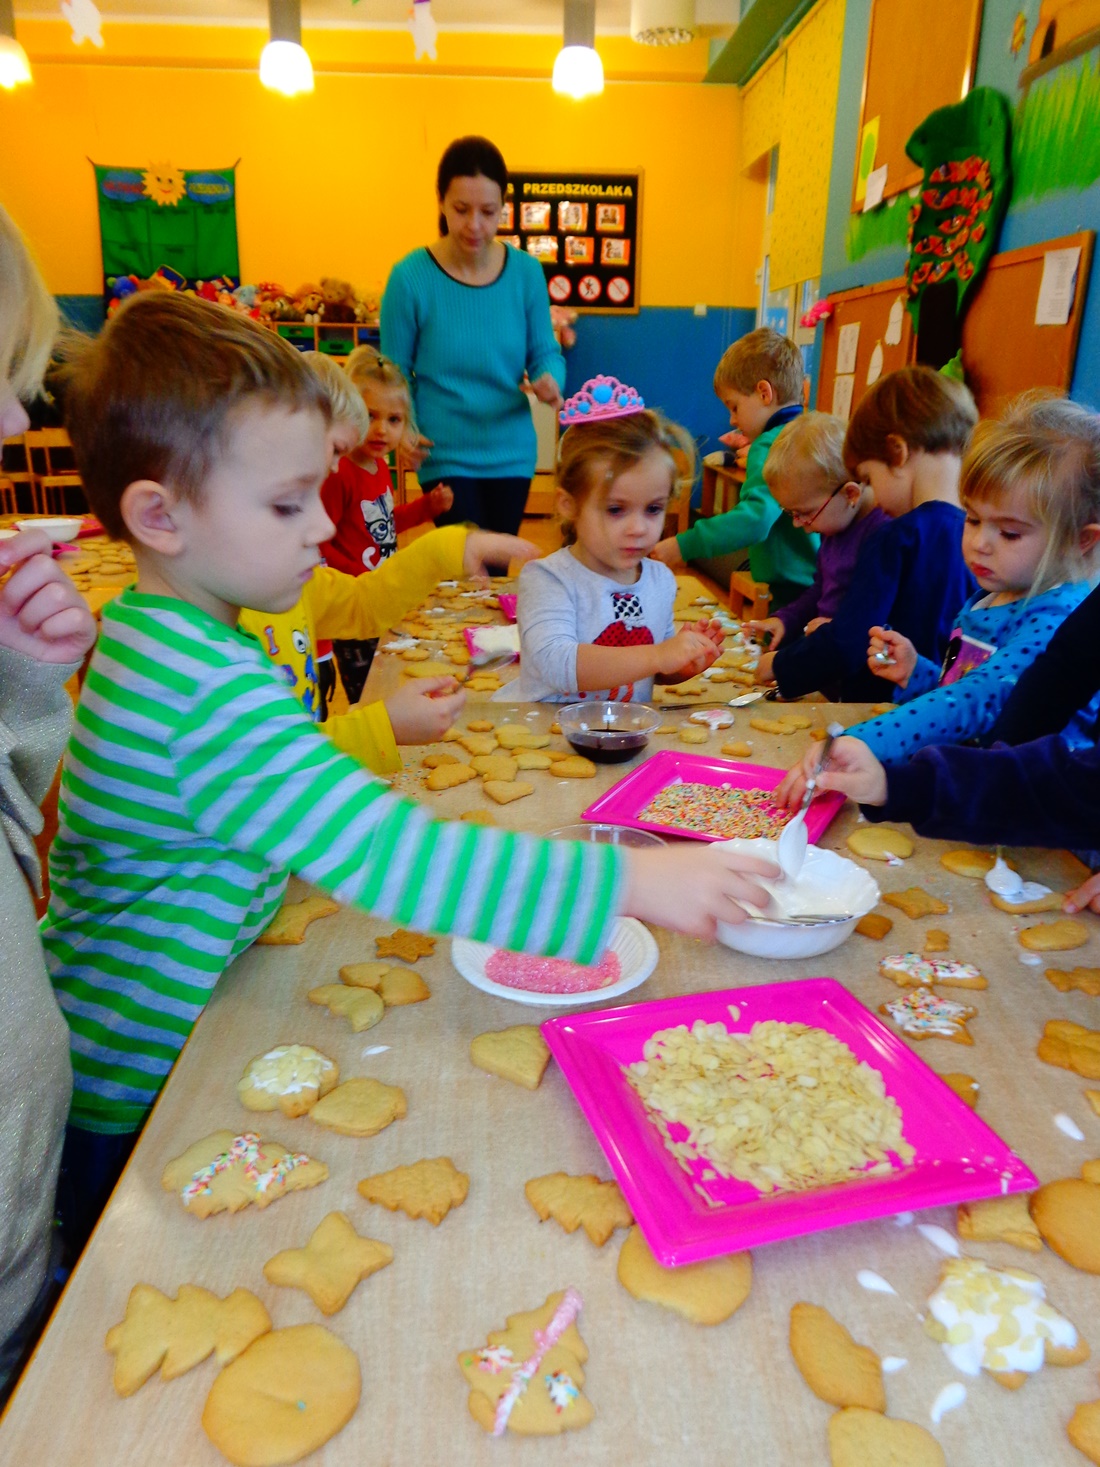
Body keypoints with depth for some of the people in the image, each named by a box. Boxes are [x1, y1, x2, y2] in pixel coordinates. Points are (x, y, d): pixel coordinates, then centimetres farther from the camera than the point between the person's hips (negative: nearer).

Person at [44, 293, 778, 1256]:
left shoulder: (146, 633, 1)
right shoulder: (215, 693, -33)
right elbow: (387, 858, -39)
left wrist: (378, 729, 5)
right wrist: (629, 880, -37)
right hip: (122, 1109, -8)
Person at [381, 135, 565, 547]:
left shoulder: (526, 272, -4)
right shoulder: (410, 277, -11)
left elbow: (545, 352, 4)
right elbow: (395, 375, -4)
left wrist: (550, 379, -19)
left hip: (512, 453, 3)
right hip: (446, 456, -3)